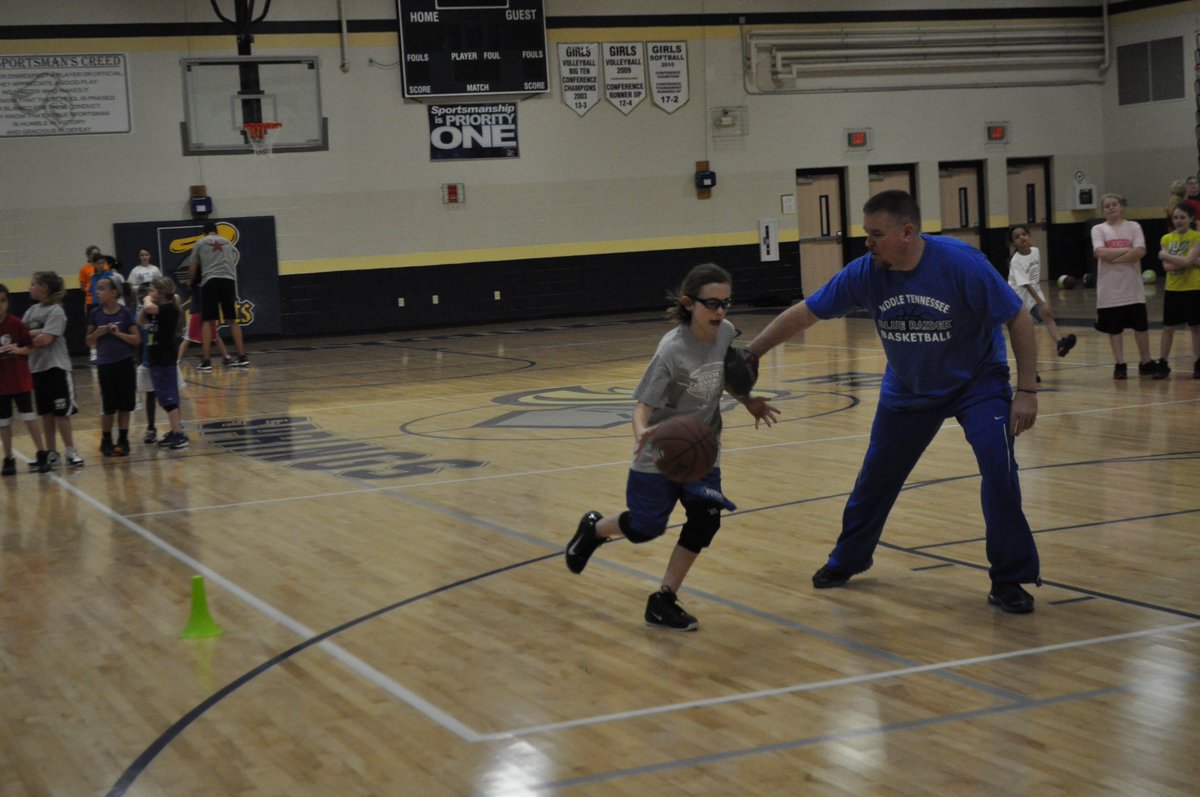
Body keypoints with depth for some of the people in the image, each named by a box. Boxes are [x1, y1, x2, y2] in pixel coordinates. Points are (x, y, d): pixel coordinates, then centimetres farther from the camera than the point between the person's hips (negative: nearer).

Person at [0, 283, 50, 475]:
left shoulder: (16, 323, -7)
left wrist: (18, 350, -18)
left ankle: (42, 454, 7)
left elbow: (30, 348, 0)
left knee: (29, 416, 0)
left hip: (20, 380, -2)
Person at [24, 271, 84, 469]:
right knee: (46, 413, 11)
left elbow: (46, 339, -20)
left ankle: (70, 451, 6)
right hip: (37, 367, 7)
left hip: (56, 367, -7)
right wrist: (34, 334, -16)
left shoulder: (56, 311, -11)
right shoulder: (32, 311, 10)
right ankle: (50, 453, 18)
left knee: (61, 412, -2)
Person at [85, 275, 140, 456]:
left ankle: (123, 440, 15)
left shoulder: (125, 313, -6)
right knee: (108, 407, 5)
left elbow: (137, 339, -5)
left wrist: (118, 333, -17)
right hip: (105, 365, 1)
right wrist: (97, 333, -12)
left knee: (124, 405, 5)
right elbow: (89, 342, 7)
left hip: (125, 363, -1)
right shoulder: (96, 313, 0)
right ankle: (106, 441, 18)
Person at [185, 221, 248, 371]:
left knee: (207, 321, 1)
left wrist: (190, 282, 33)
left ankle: (206, 361, -5)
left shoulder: (200, 243, 11)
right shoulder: (227, 242, 20)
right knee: (232, 320, 11)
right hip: (228, 280, 2)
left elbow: (192, 269, 14)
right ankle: (242, 357, 7)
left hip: (210, 281, -2)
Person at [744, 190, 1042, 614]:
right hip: (907, 389, 4)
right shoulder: (864, 273, -19)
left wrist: (1027, 391, -23)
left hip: (977, 380, -4)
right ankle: (847, 559, 39)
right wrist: (748, 353, -12)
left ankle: (1009, 580, -6)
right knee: (875, 477, 13)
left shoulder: (961, 264, -30)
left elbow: (1018, 319, -22)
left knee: (998, 466, -22)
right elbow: (803, 313, -10)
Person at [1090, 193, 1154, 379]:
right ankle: (1120, 365, 13)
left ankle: (1146, 362, 18)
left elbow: (1140, 252, -11)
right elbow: (1101, 253, -14)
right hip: (1110, 289, 0)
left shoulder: (1133, 227, 3)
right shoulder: (1098, 229, 3)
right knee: (1114, 328, 4)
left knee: (1140, 325, 6)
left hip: (1133, 287, 0)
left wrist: (1114, 258, -16)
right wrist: (1127, 250, -12)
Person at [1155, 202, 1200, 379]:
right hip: (1172, 289, 3)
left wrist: (1165, 255, -11)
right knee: (1168, 328, 6)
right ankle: (1163, 365, 12)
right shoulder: (1166, 239, 2)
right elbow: (1167, 266, -9)